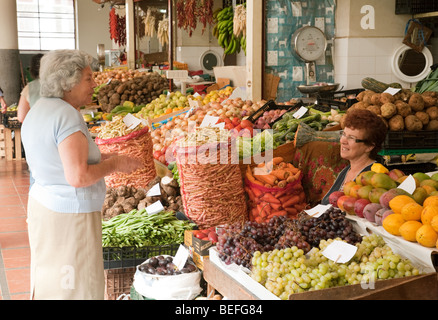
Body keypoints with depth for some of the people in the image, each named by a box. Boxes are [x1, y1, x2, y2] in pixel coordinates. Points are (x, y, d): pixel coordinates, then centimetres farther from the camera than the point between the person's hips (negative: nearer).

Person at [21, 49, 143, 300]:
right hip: (71, 215, -9)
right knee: (74, 288, 3)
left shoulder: (39, 111, 7)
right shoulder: (67, 116, -21)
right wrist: (115, 164, -13)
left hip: (45, 205, 9)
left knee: (49, 284, 20)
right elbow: (78, 177, -27)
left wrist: (101, 158, 11)